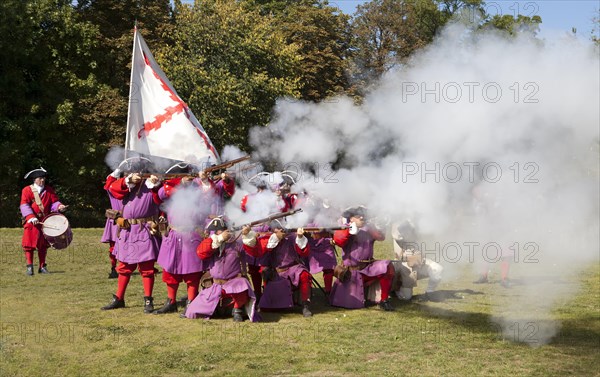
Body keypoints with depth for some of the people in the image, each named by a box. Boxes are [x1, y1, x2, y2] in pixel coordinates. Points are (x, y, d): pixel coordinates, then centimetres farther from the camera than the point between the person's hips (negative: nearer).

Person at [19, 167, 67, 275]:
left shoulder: (49, 190, 10)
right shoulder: (27, 190, -2)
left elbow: (54, 202, 6)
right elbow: (24, 205, -11)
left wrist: (59, 207, -19)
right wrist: (31, 218, -25)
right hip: (31, 222, -3)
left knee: (43, 245, 10)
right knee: (29, 244, -7)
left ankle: (42, 267, 18)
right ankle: (29, 266, -2)